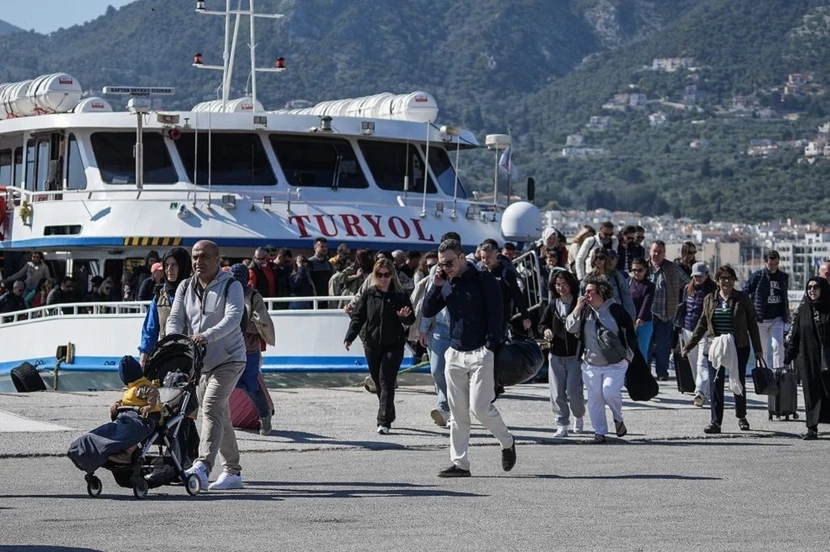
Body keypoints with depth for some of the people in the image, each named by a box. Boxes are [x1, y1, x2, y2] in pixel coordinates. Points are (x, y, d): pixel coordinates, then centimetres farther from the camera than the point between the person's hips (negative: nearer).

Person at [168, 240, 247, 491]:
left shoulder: (231, 286, -7)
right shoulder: (185, 288, 10)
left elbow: (233, 317, -24)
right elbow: (175, 318, 0)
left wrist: (207, 335, -41)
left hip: (228, 359, -6)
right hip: (199, 362, 6)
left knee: (211, 409, -23)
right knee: (220, 416, 13)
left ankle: (202, 468, -35)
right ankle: (232, 472, 22)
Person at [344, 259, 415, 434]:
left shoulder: (400, 295, 1)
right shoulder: (369, 294, 5)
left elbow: (411, 320, 5)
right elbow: (358, 317, 4)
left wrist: (405, 316, -18)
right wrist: (349, 337, -9)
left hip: (393, 345, -3)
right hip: (372, 344, 3)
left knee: (386, 382, -11)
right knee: (378, 382, 10)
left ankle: (384, 421, -14)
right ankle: (388, 415, 27)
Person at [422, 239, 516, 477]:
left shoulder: (483, 280, -7)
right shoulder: (447, 283, 12)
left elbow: (496, 313, -9)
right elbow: (428, 311, 11)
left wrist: (490, 347, -15)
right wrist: (436, 287, -3)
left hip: (480, 353, -6)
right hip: (455, 354, 6)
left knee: (480, 406, -12)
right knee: (457, 412, 5)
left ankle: (507, 442, 12)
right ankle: (460, 463, 8)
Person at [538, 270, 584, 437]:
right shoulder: (553, 305, 7)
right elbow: (542, 323, 16)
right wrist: (545, 330, -6)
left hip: (575, 355, -4)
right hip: (556, 355, 4)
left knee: (573, 391, -7)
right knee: (557, 393, 0)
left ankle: (579, 417, 21)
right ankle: (562, 425, 8)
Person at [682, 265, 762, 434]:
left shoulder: (742, 299, 1)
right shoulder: (710, 300, 8)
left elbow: (752, 324, 3)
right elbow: (702, 325, 15)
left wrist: (758, 349, 1)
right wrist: (689, 346, 13)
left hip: (739, 348, -2)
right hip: (716, 348, 2)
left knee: (738, 382, 7)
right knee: (715, 384, -4)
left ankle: (741, 417, 28)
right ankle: (716, 422, -3)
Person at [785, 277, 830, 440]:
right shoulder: (803, 310, 9)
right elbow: (795, 335, 10)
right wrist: (789, 357, 4)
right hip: (808, 360, 2)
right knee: (812, 392, 1)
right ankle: (812, 428, 3)